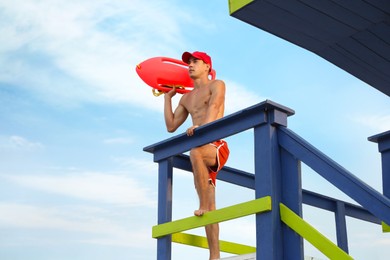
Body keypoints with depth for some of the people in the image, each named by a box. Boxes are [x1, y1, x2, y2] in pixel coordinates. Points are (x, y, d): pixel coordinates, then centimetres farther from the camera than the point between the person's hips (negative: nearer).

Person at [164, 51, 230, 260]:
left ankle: (203, 206, -32)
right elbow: (171, 126, 22)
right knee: (210, 208, -2)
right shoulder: (186, 98, 25)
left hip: (217, 147, -6)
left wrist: (202, 126, -34)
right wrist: (167, 97, 23)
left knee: (195, 152, -40)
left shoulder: (216, 85, 6)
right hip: (203, 153, 6)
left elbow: (214, 106, -15)